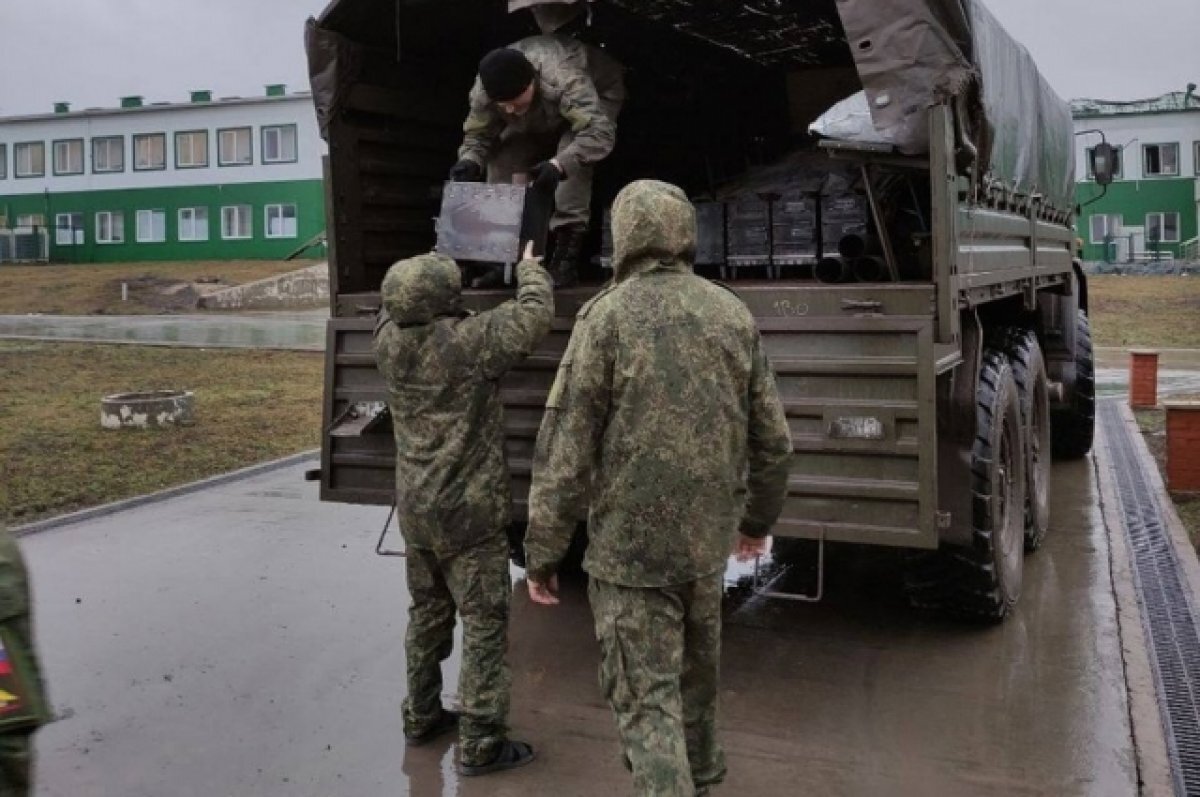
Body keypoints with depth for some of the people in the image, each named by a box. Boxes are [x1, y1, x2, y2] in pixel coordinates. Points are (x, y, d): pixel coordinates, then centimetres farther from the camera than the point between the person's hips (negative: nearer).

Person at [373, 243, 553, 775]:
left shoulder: (388, 341, -3)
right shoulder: (469, 342, -21)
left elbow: (393, 309, 20)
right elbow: (534, 316, -13)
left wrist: (439, 266, 24)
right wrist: (530, 269, 5)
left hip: (414, 506, 7)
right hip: (468, 508, -7)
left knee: (427, 611, 21)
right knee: (484, 622, 2)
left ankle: (421, 716, 34)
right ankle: (479, 743, 7)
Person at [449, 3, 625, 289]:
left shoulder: (564, 79, -47)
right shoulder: (483, 92, -31)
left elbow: (599, 133, -54)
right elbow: (478, 135, -16)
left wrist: (559, 165, -69)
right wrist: (469, 161, -40)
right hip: (542, 120, 5)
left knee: (572, 155, -33)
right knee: (503, 157, -13)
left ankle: (566, 257, -28)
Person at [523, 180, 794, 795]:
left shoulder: (607, 316, -11)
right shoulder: (732, 313, 3)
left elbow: (565, 449, -13)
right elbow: (773, 439, 8)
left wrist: (542, 552, -4)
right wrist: (758, 518, 23)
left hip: (629, 544, -5)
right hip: (708, 539, 5)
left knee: (646, 697, 4)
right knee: (696, 672, 26)